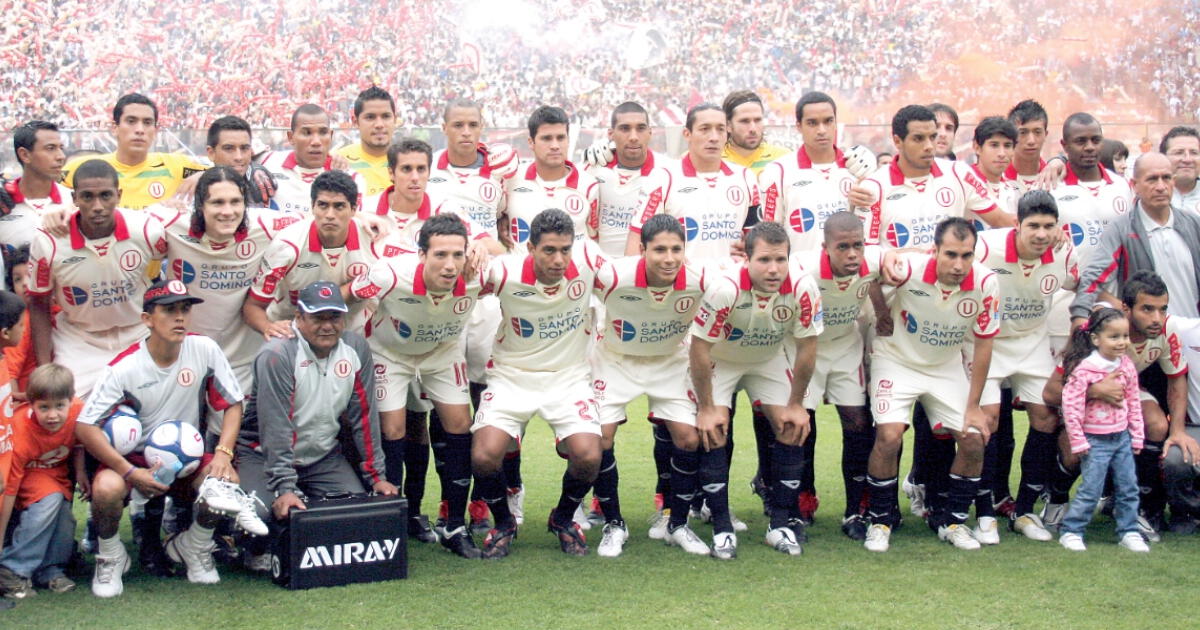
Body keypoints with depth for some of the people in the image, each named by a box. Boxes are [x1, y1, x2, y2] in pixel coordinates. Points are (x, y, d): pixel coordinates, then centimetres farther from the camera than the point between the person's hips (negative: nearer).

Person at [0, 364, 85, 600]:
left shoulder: (77, 411, -22)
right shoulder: (21, 434, -35)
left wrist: (80, 471, -12)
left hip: (56, 471, 5)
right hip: (25, 474, -5)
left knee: (64, 517, -18)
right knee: (50, 499, -31)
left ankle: (50, 569, 4)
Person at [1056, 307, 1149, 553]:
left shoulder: (1127, 366, 2)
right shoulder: (1083, 369, -17)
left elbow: (1133, 402, 11)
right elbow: (1071, 406, -17)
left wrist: (1137, 435, 10)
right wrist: (1078, 441, -14)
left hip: (1122, 437, 6)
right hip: (1096, 440, -6)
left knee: (1128, 486, 8)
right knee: (1091, 489, -6)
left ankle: (1129, 532, 20)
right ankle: (1070, 531, 6)